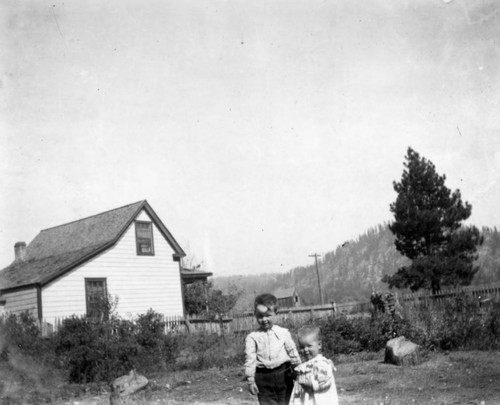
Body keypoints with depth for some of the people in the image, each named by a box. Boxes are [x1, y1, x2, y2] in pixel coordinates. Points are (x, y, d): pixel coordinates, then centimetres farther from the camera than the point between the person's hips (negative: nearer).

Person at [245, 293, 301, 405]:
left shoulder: (283, 333, 4)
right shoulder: (252, 337, 0)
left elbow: (293, 353, 8)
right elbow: (250, 359, -3)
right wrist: (251, 381, -6)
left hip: (283, 374, 1)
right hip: (264, 378, -1)